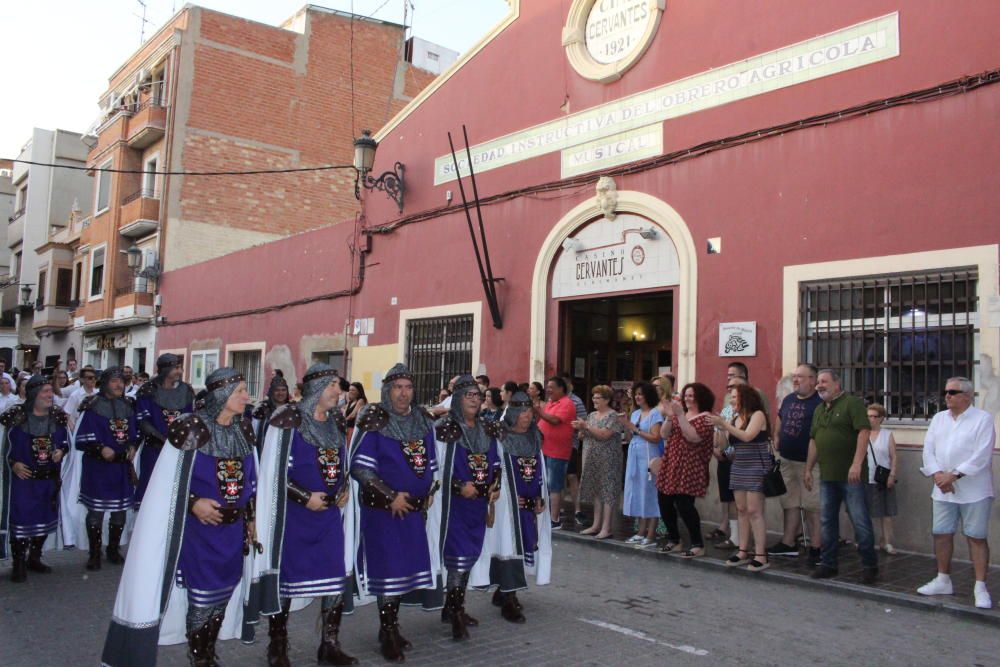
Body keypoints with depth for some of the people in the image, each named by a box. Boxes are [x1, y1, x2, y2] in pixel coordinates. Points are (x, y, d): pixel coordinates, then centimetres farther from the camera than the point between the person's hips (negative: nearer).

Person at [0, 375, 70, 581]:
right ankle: (19, 564, 7)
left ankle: (34, 558, 28)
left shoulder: (57, 417, 2)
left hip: (49, 478, 4)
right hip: (22, 476, -4)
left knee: (45, 517, 12)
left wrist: (61, 451, -10)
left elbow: (66, 440, 11)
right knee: (21, 517, -5)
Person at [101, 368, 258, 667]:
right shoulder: (191, 428, -15)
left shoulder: (244, 429, 2)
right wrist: (194, 503, -21)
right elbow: (167, 479, -11)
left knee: (224, 593, 13)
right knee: (201, 596, 4)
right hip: (198, 526, -5)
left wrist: (252, 518, 12)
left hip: (234, 527, 5)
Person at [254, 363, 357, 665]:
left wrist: (345, 489, 3)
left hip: (330, 512, 6)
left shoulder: (336, 421, 8)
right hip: (294, 513, -6)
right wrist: (305, 498, -16)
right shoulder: (290, 419, -12)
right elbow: (273, 471, -13)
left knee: (336, 577, 5)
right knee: (284, 577, 4)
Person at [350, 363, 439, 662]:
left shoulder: (423, 422, 5)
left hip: (413, 509, 6)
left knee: (406, 567, 12)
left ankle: (392, 627, 29)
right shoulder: (375, 422, -12)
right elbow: (359, 468, -16)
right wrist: (391, 496, -17)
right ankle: (387, 635, 14)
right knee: (388, 569, -1)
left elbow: (431, 464, 15)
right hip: (382, 509, -6)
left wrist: (427, 492, 4)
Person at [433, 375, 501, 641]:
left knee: (471, 553, 12)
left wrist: (496, 486, 2)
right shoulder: (444, 428, -11)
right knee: (458, 554, -7)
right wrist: (460, 487, -18)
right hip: (455, 500, -6)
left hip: (481, 501, 6)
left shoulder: (489, 429, 9)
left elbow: (496, 462, 18)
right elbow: (436, 466, -13)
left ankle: (454, 607, 25)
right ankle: (455, 612, 2)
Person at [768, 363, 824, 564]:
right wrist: (777, 446, 15)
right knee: (790, 504, 14)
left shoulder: (820, 403, -12)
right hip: (786, 461, 7)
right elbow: (778, 426, 22)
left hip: (808, 463, -7)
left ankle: (816, 548, 6)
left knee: (813, 506, -1)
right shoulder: (788, 400, 10)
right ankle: (788, 543, 23)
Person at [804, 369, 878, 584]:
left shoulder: (852, 403, -6)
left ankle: (869, 565, 10)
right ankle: (828, 564, 20)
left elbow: (864, 432, -16)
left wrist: (857, 464, -22)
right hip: (827, 476, 7)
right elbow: (814, 441, 21)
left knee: (860, 521, -2)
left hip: (850, 475, -7)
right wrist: (808, 469, 17)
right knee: (827, 521, 11)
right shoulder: (819, 410, 17)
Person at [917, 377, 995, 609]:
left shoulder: (983, 419, -6)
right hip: (943, 490, 5)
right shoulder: (938, 418, 11)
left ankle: (981, 587, 6)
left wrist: (954, 475, -19)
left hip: (974, 491, -5)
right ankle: (943, 581, 23)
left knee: (977, 537, -1)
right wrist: (937, 475, -10)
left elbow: (982, 455, -15)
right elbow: (928, 449, 6)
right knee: (941, 534, 10)